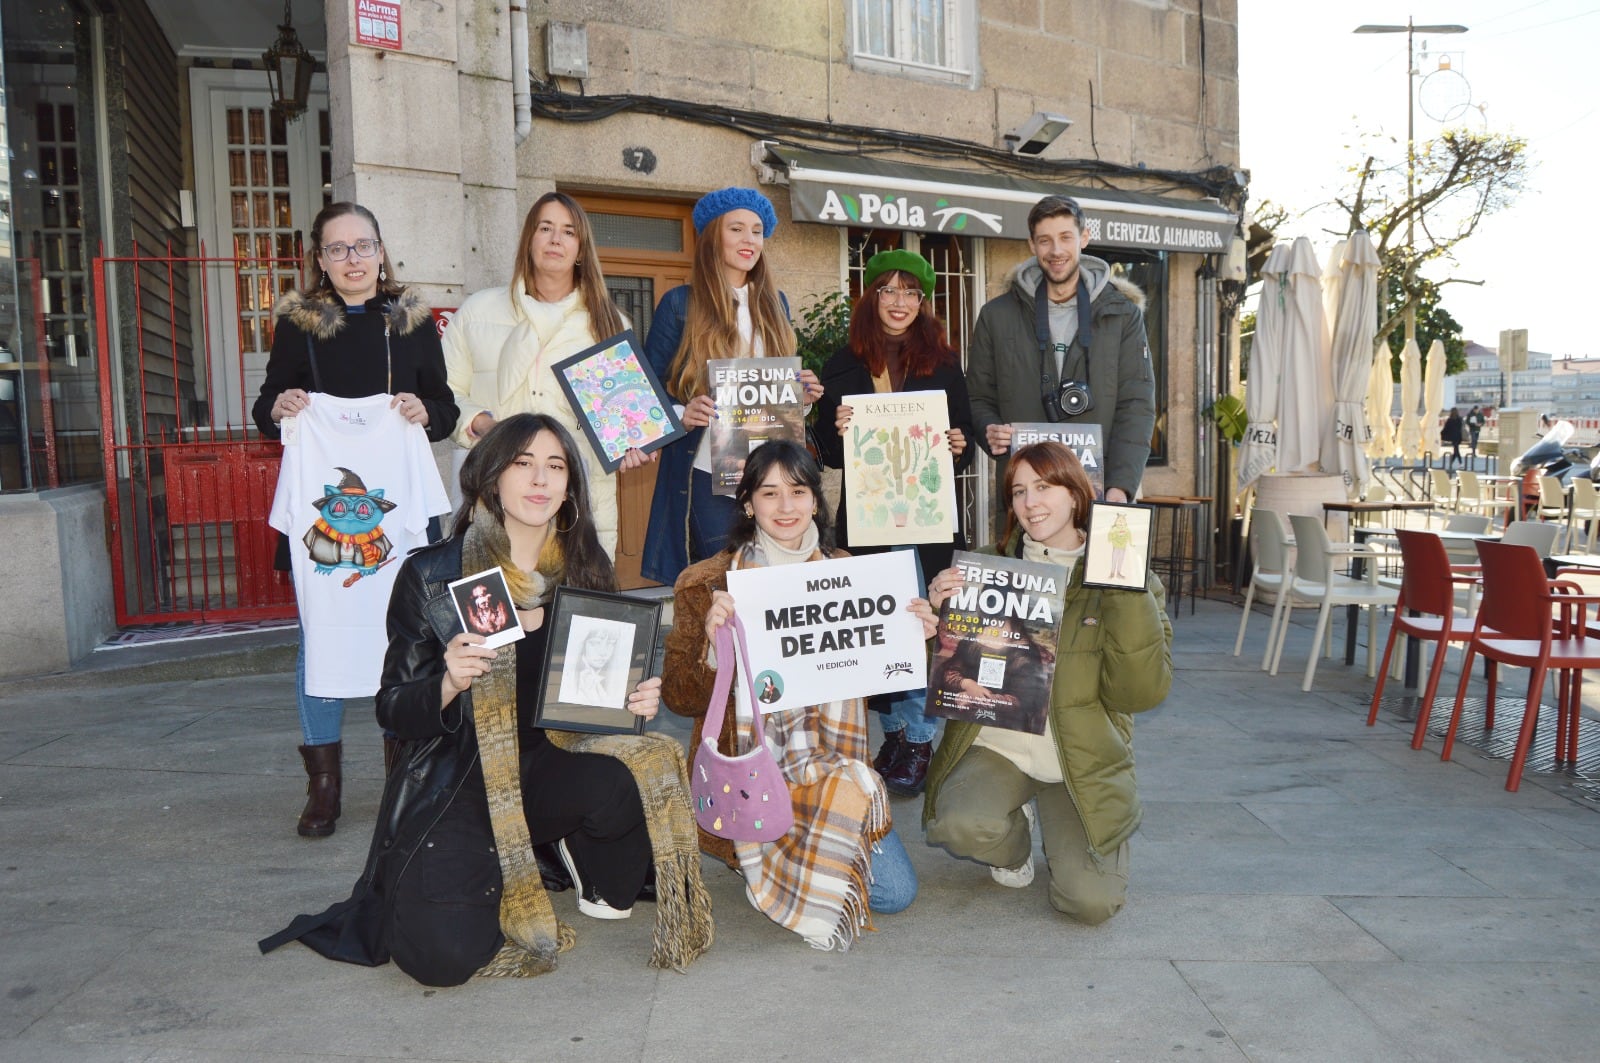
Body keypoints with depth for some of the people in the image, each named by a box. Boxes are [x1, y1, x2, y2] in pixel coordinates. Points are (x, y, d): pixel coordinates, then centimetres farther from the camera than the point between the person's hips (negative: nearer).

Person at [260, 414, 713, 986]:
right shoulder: (431, 575, -5)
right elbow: (393, 711, -3)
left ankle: (605, 884, 4)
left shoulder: (588, 572, 5)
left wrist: (637, 700, -10)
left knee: (623, 782, -33)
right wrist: (449, 684, -24)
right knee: (444, 955, -23)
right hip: (455, 782, -2)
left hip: (553, 765, 2)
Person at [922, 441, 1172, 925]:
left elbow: (1140, 693, -12)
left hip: (1082, 762, 0)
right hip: (995, 744, 1)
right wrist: (938, 611, -17)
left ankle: (1055, 819, 19)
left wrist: (1128, 594, -20)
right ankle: (1014, 847, 9)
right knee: (959, 825, -29)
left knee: (1091, 903, -16)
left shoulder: (1125, 580, -2)